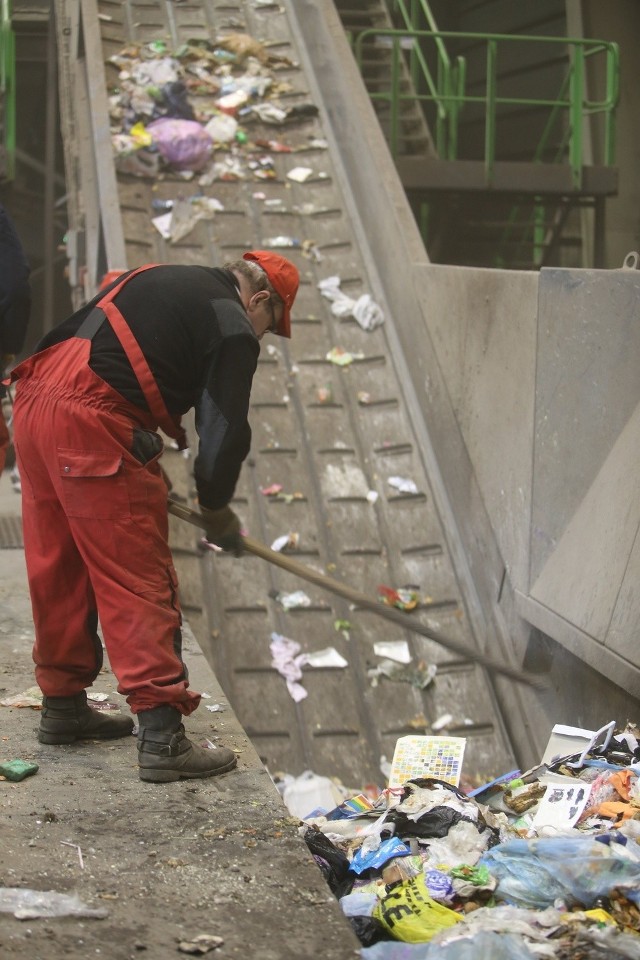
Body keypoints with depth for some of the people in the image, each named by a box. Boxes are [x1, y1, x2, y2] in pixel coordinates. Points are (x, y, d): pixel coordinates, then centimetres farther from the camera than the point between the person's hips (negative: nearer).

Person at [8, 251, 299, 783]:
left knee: (59, 570, 18)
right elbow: (225, 432, -4)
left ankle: (63, 705, 31)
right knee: (139, 583, -5)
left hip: (34, 400, 9)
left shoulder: (157, 279, 26)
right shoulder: (233, 328, 2)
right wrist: (217, 510, 16)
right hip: (91, 425, -9)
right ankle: (161, 734, -6)